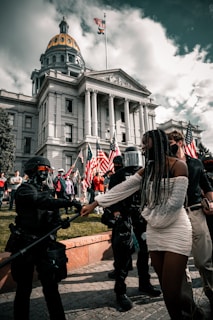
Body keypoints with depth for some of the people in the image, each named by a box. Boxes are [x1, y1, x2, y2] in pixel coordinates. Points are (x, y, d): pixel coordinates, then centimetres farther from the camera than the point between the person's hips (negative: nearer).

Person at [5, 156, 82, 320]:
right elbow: (43, 202, -32)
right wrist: (70, 202, -37)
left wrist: (60, 221, -12)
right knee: (24, 287, 12)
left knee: (51, 285, 10)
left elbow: (52, 213, 9)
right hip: (25, 244, -5)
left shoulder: (47, 190, 9)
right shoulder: (25, 189, -14)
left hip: (45, 244, 5)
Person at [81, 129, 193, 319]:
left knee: (172, 291, -2)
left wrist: (153, 218, -2)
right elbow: (122, 189, 6)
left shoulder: (178, 166, -8)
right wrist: (94, 204, 3)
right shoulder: (147, 170, 10)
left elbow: (176, 201, -13)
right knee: (166, 288, 14)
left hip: (175, 231, -5)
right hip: (154, 233, 6)